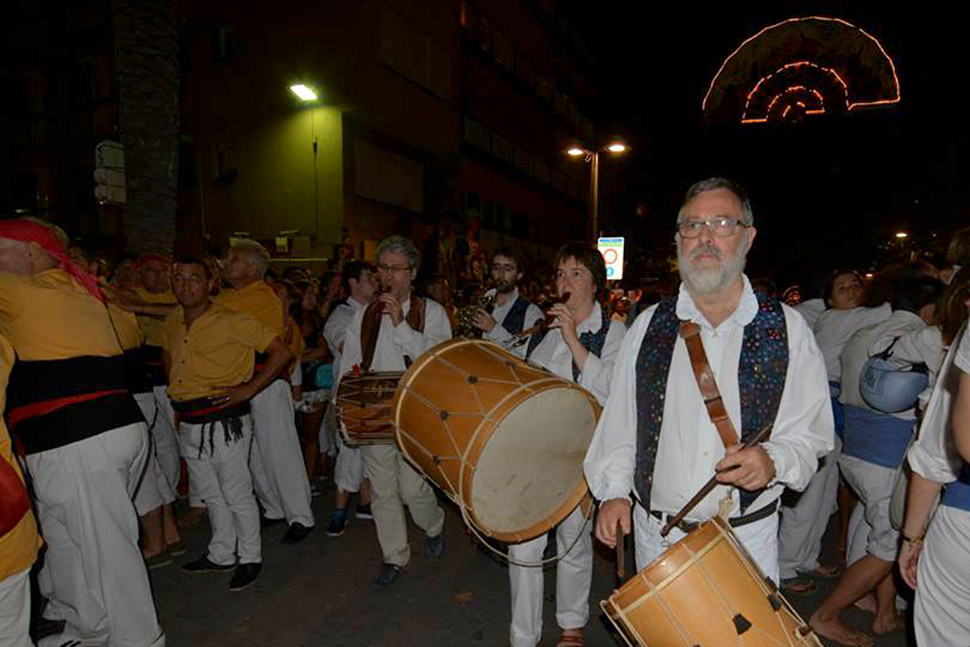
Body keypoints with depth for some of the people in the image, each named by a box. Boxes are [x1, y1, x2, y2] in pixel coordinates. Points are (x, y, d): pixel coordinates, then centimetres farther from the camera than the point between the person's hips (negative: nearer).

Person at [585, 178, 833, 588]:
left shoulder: (787, 329, -4)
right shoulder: (648, 326, 0)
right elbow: (619, 423, 4)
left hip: (748, 537, -1)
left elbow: (813, 432, -2)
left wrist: (774, 460, -21)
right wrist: (614, 490, -3)